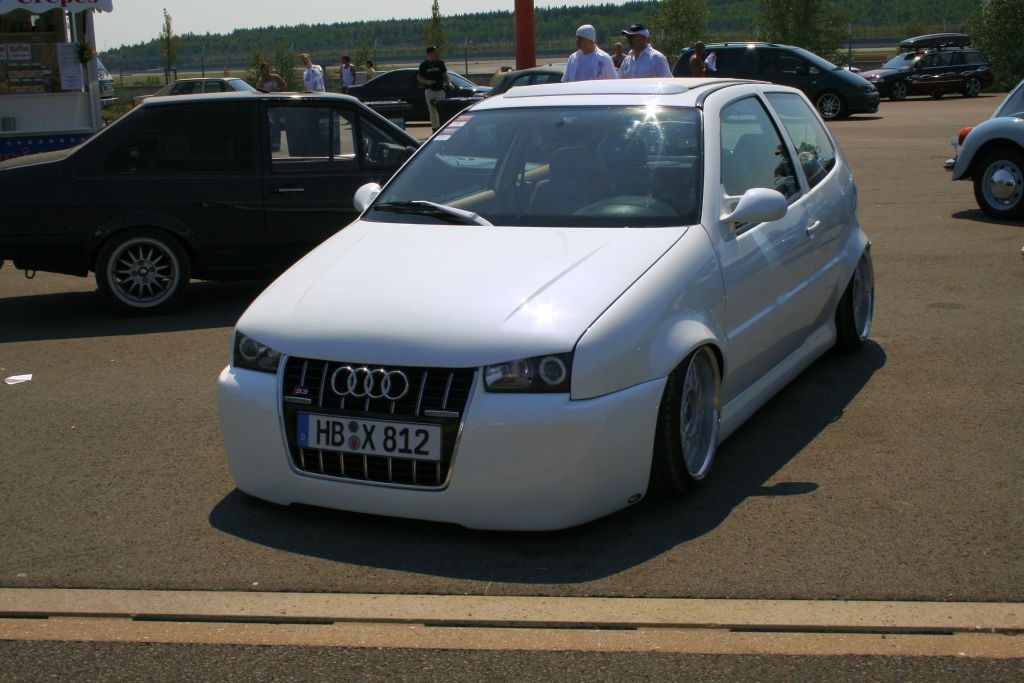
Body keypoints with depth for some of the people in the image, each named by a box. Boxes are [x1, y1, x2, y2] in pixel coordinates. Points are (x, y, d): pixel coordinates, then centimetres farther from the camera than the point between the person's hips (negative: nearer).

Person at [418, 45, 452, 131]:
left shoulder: (440, 63, 7)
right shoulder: (424, 65, -1)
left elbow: (444, 75, 15)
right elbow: (419, 77, 3)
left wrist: (448, 83, -2)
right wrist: (427, 82, -15)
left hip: (440, 89, 3)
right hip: (430, 90, -2)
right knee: (433, 110, -4)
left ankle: (441, 127, 8)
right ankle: (435, 127, 0)